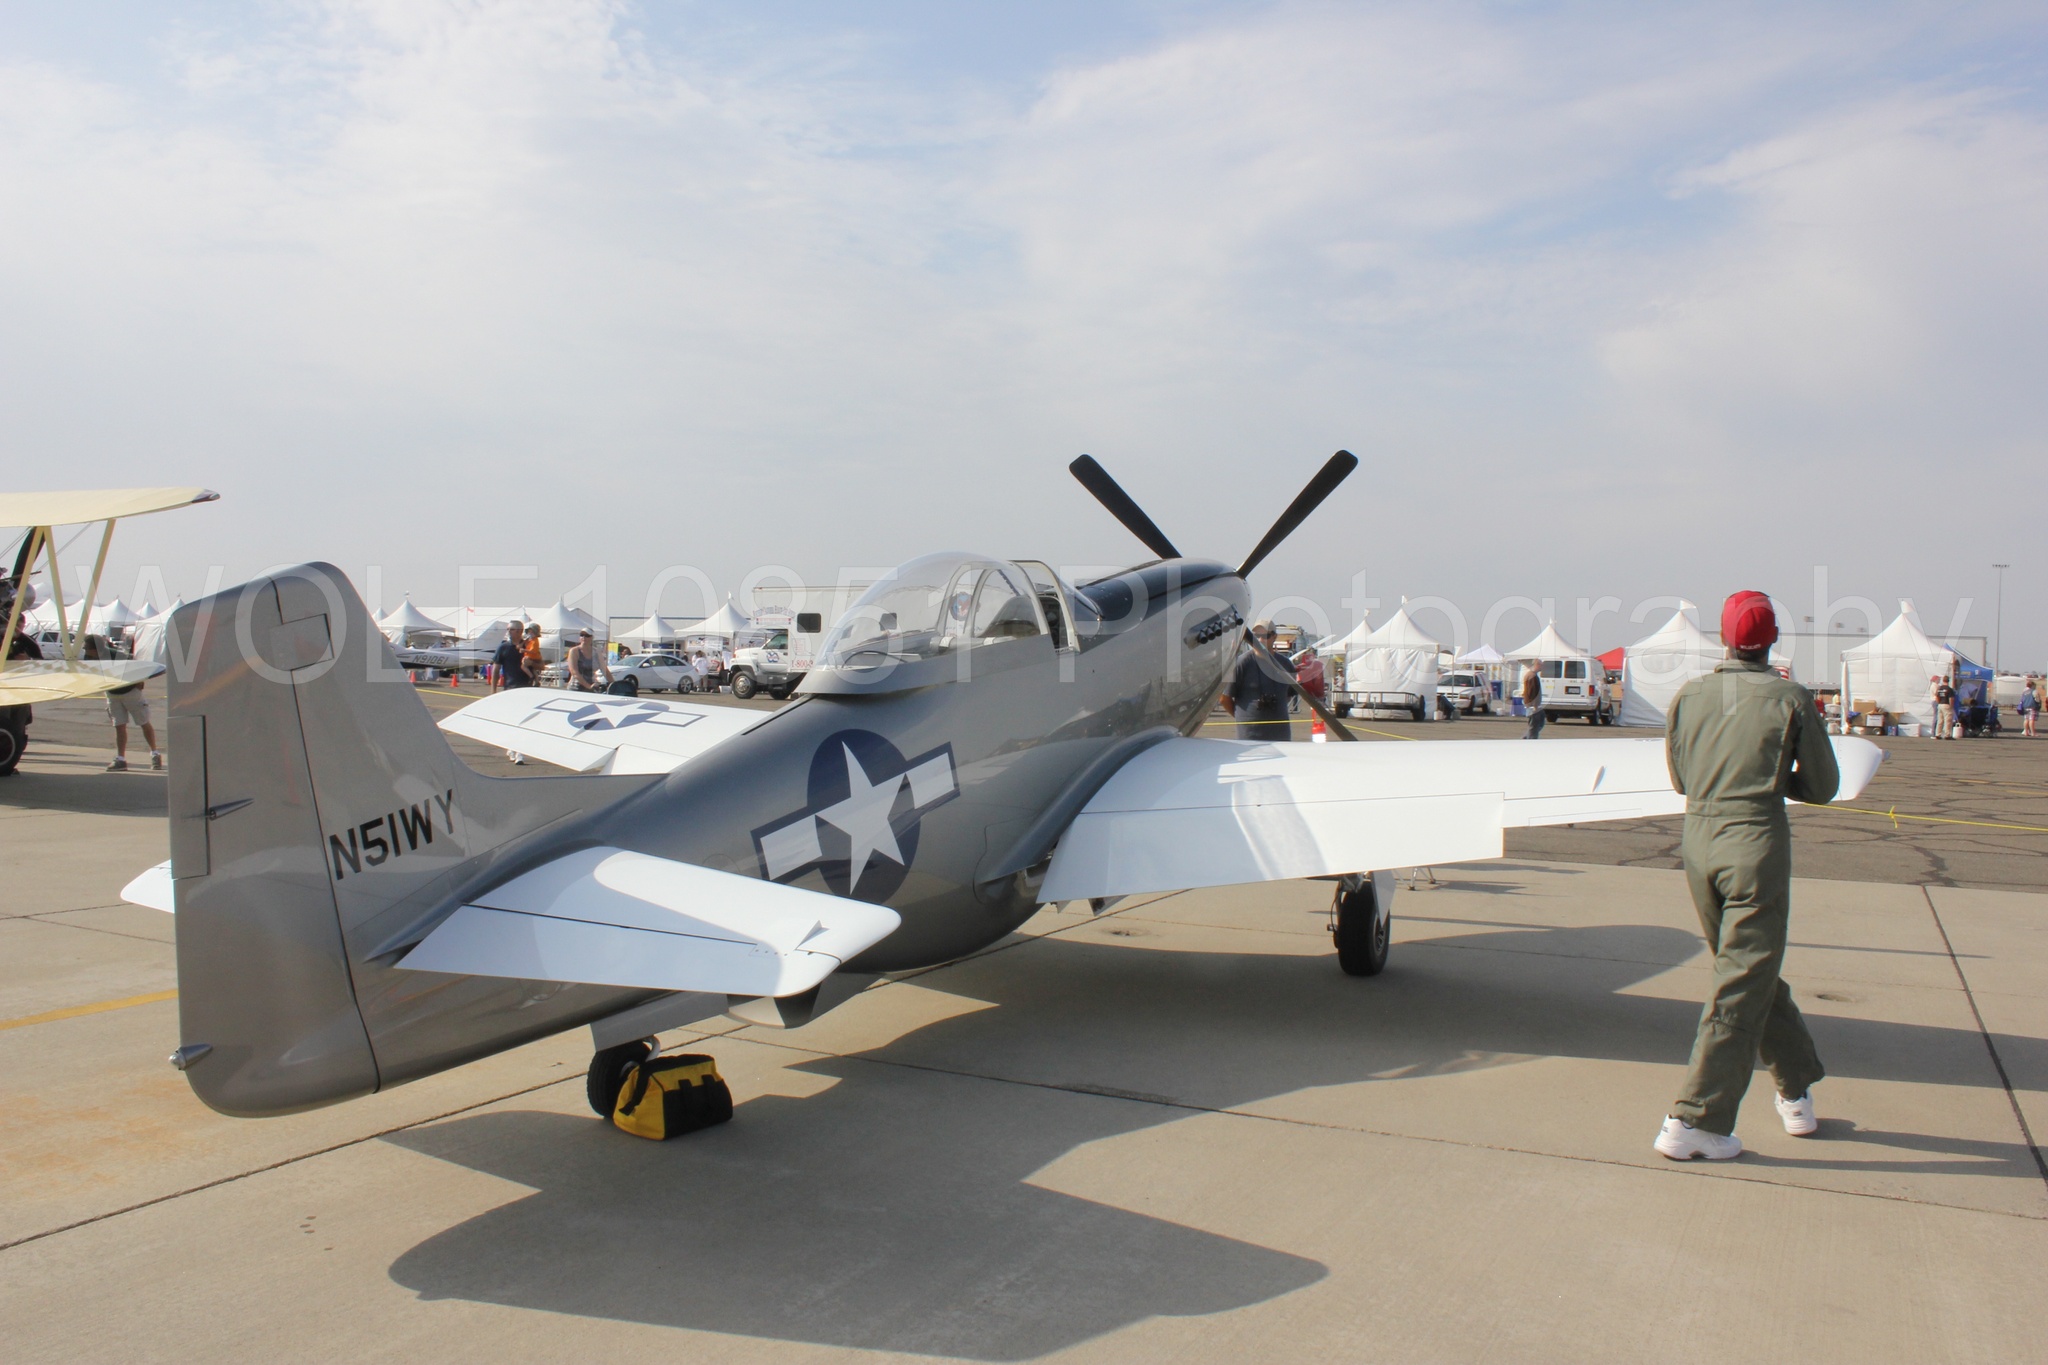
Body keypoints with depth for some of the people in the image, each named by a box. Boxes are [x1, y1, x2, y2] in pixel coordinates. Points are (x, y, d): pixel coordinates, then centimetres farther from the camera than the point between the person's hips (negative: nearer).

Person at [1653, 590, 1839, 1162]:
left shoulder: (1688, 697, 5)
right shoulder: (1791, 699, -4)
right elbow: (1823, 788, 4)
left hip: (1698, 840, 5)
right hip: (1757, 841, -4)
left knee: (1751, 971, 21)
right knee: (1743, 985, 0)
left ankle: (1796, 1090, 34)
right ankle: (1694, 1121, -2)